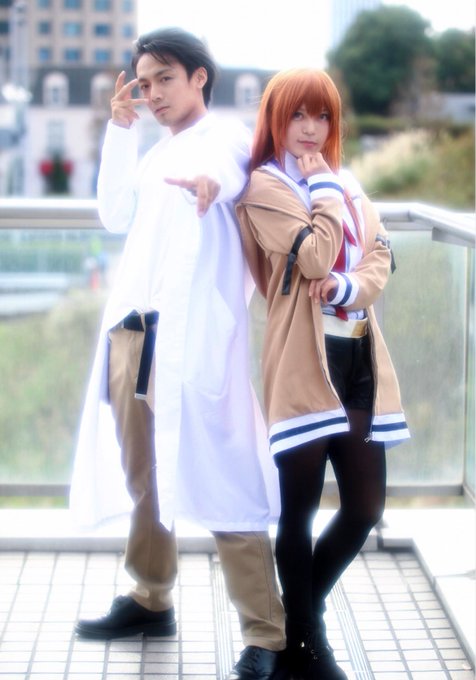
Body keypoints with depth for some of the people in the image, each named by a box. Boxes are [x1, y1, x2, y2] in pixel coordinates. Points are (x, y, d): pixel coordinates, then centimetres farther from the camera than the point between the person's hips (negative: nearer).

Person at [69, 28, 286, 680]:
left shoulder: (226, 134, 3)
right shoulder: (156, 153, 26)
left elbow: (228, 168, -18)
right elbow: (117, 215, 17)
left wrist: (208, 180, -41)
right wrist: (120, 130, 12)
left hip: (193, 333, -8)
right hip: (131, 328, 8)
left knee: (218, 479, -12)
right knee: (141, 477, 15)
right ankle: (150, 601, 29)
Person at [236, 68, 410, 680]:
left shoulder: (347, 183, 18)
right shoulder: (265, 185, -3)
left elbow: (380, 258, 9)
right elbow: (316, 255, -16)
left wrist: (346, 286, -11)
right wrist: (323, 186, -4)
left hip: (358, 357, 7)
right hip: (303, 362, -7)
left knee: (365, 507, 8)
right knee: (300, 509, 0)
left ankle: (304, 612, 28)